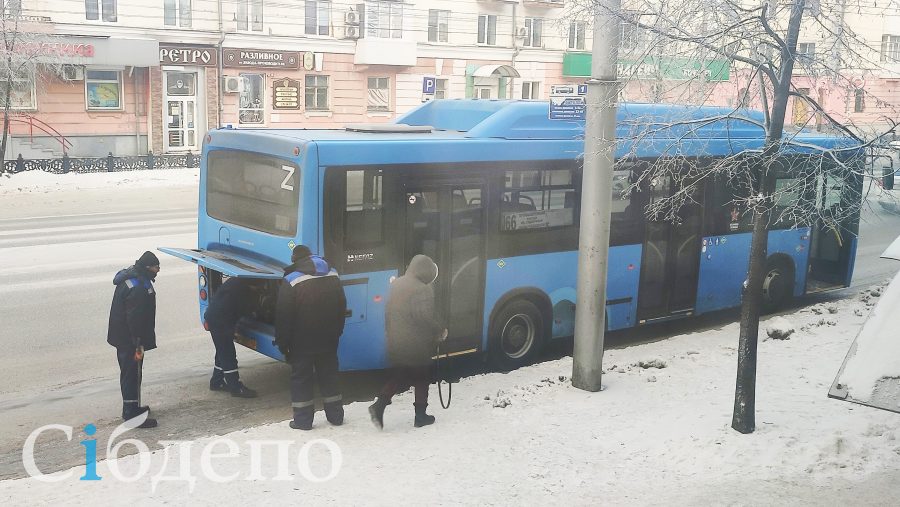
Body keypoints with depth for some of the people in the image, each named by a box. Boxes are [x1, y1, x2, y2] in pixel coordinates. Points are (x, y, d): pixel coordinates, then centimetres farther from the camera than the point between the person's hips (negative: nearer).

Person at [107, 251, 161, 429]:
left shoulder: (129, 277, 8)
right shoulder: (138, 288, -26)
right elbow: (135, 319, -26)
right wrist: (138, 344, -21)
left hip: (123, 337, 10)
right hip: (130, 340, -10)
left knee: (129, 373, 20)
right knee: (132, 375, -3)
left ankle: (131, 407, 33)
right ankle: (133, 414, 4)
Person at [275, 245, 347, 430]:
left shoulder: (291, 281, -13)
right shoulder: (333, 276, 5)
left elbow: (283, 317, -13)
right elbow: (342, 307, 12)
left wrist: (282, 344, -5)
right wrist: (336, 333, 19)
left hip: (302, 342, -5)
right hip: (329, 340, 5)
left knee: (301, 378, 6)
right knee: (329, 375, 15)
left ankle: (303, 419, 8)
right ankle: (336, 415, 21)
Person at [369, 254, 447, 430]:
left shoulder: (396, 284, 8)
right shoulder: (422, 289, -18)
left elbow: (388, 312, 15)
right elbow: (425, 317, -24)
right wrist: (441, 330, -10)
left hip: (395, 342, 7)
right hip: (417, 345, -7)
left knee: (397, 377, 17)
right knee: (421, 379, 10)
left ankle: (379, 405, 0)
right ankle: (420, 416, 17)